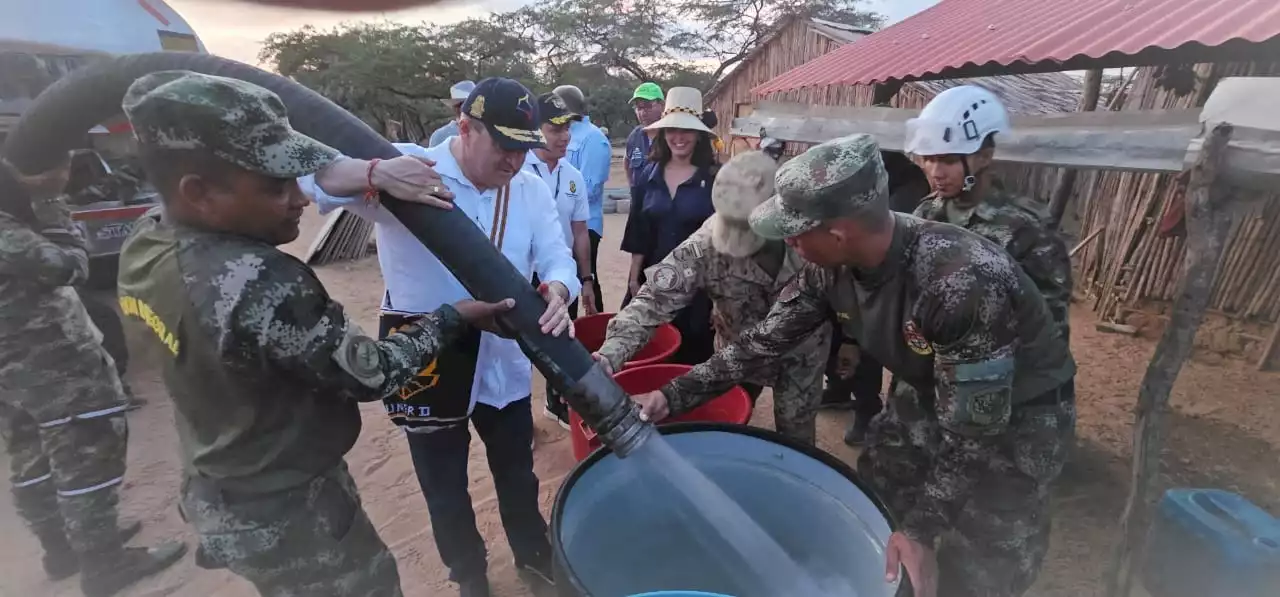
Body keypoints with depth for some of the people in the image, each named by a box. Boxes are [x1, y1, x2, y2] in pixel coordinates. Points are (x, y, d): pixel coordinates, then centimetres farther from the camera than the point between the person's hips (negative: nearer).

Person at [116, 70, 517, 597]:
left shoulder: (145, 239, -8)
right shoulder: (262, 286, -35)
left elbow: (282, 155, -1)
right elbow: (371, 376, -23)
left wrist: (367, 171, -16)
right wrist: (454, 318, -11)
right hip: (285, 516, -8)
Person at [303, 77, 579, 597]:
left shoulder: (532, 188, -3)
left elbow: (557, 257, -6)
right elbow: (310, 173, -22)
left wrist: (558, 290, -31)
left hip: (504, 362, 3)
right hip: (425, 361, -3)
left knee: (518, 473, 22)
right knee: (444, 485, 18)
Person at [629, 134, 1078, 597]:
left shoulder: (964, 283, -39)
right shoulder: (831, 266, -19)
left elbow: (972, 428, -29)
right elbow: (766, 340, -11)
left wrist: (921, 529, -22)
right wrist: (673, 396, -14)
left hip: (1016, 417, -5)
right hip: (926, 395, 5)